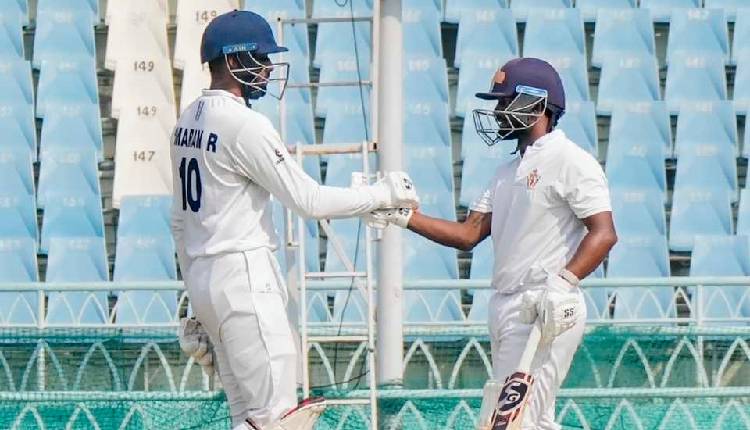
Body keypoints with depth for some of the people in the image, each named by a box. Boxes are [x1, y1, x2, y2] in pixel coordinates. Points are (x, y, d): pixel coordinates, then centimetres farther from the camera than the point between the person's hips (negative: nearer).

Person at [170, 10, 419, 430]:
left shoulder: (189, 122, 13)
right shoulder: (246, 125, -15)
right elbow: (310, 200, -15)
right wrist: (383, 194, -4)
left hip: (202, 275, 10)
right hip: (244, 275, -10)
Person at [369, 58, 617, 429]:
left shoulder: (570, 161, -8)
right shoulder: (509, 171, 21)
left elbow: (603, 233, -17)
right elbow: (468, 234, 17)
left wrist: (563, 282, -31)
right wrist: (404, 216, 6)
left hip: (548, 313, -10)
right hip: (506, 308, 10)